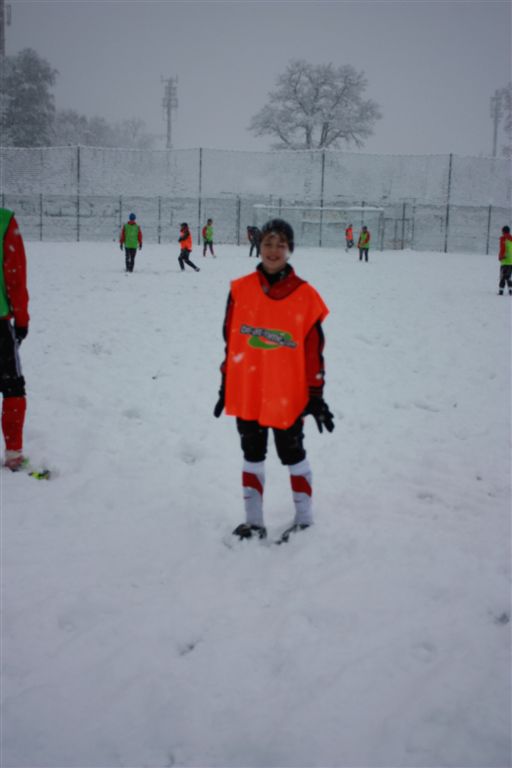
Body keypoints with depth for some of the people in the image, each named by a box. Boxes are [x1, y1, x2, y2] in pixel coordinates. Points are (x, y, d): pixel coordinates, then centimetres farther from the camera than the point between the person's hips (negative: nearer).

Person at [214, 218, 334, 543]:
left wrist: (316, 395, -4)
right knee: (252, 456, 14)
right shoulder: (241, 289, 0)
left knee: (293, 456, 10)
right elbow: (230, 341, 6)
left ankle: (305, 519, 27)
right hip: (245, 393, 3)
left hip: (287, 396, -3)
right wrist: (225, 386, 8)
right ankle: (254, 522, 27)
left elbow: (313, 350, -4)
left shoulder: (306, 296, -7)